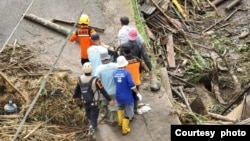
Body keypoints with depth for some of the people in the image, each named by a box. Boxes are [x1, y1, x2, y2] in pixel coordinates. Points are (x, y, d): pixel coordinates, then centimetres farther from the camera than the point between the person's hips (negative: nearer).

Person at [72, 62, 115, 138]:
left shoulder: (80, 78, -14)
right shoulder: (95, 80, -28)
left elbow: (77, 89, 0)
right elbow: (103, 90, -24)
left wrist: (74, 97, 18)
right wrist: (110, 100, -17)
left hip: (85, 101, 5)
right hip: (94, 102, -5)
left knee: (89, 115, 26)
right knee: (93, 115, 10)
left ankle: (93, 126, 47)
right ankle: (91, 130, 2)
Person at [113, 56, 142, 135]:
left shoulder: (114, 73, -5)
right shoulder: (127, 73, -20)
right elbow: (131, 85, -22)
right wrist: (138, 93, -12)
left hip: (118, 96, 5)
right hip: (127, 96, -5)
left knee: (120, 108, 34)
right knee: (128, 113, 11)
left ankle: (120, 122, 44)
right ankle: (125, 129, 18)